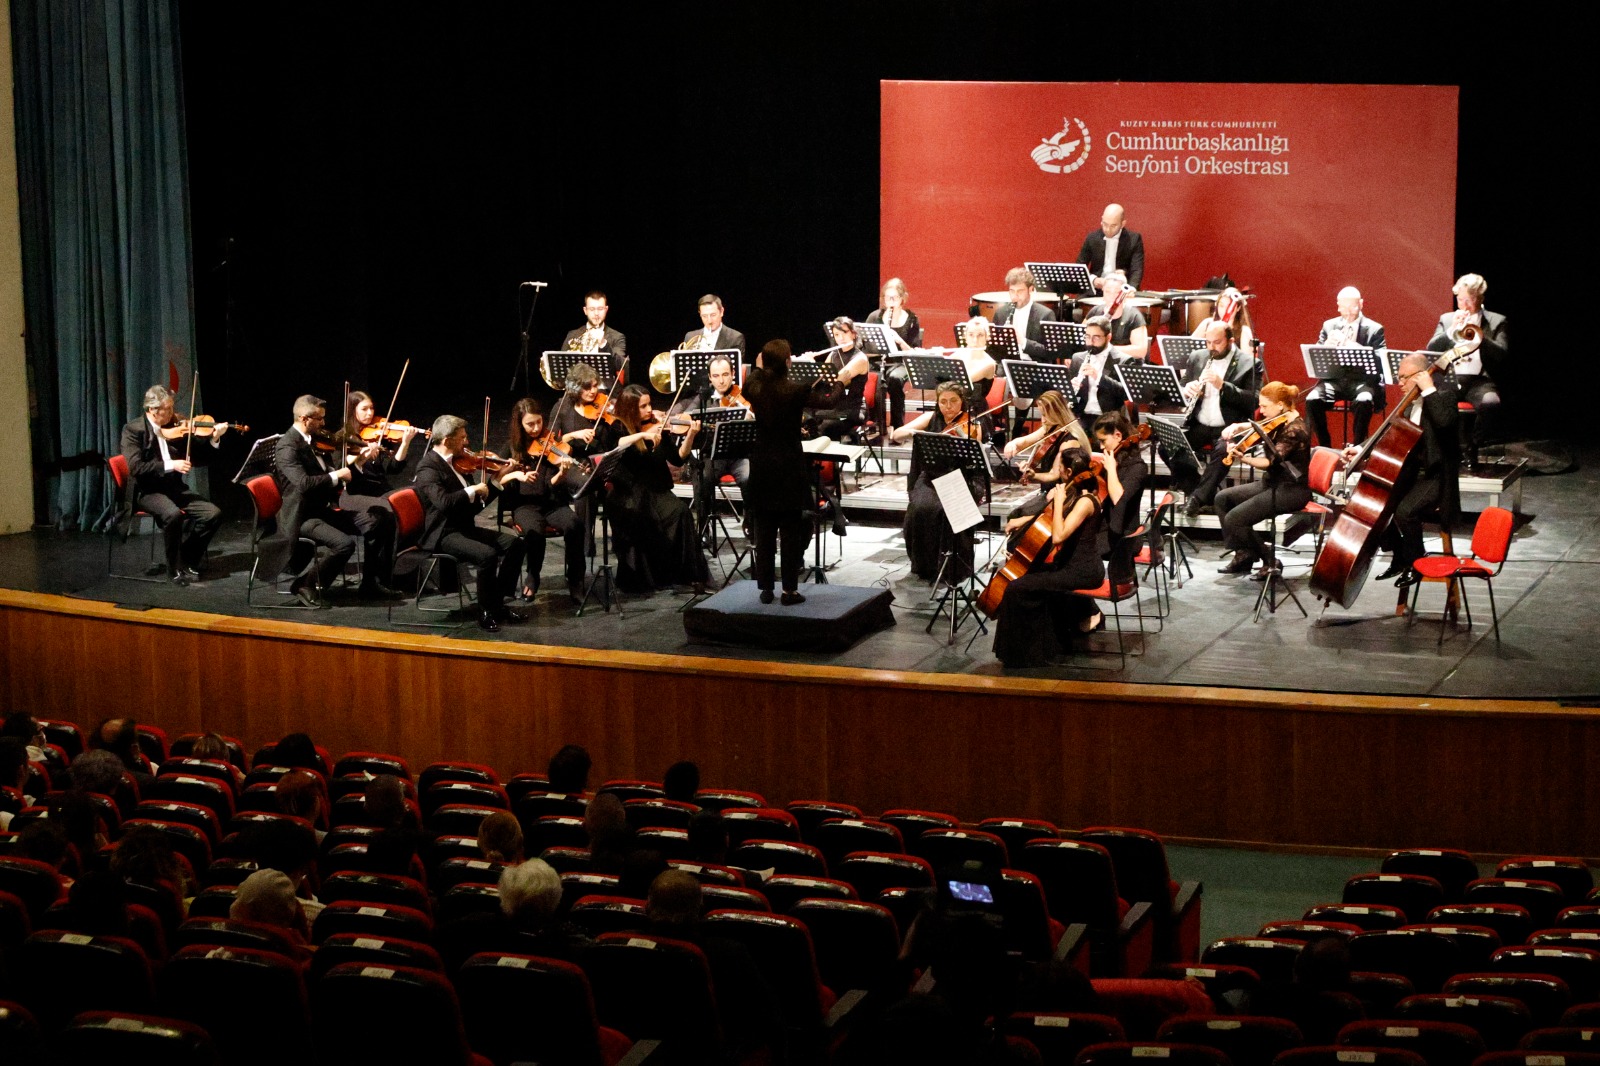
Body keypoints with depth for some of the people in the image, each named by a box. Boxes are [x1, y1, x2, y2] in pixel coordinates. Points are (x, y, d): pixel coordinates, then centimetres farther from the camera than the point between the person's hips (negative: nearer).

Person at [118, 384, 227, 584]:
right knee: (173, 514, -35)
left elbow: (195, 459, 12)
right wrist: (170, 465, -26)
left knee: (213, 513, -15)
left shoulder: (175, 426, 8)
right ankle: (174, 569, -15)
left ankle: (188, 561, 2)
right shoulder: (133, 430, -7)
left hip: (175, 487, 6)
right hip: (147, 491, -5)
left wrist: (214, 440, -4)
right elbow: (135, 467, -20)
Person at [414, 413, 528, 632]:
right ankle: (486, 613, -12)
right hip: (443, 534, -9)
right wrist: (472, 490, -20)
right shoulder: (428, 467, -14)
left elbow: (474, 504, 17)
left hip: (464, 527, 9)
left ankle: (497, 603, 6)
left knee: (514, 544, -2)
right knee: (487, 554, -29)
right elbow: (443, 501, -32)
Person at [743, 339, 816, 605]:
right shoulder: (797, 390, -15)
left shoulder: (755, 389, -3)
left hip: (762, 467, 3)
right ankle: (790, 589, 3)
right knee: (791, 531, 2)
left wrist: (757, 368, 34)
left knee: (763, 531, 10)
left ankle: (765, 588, 13)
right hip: (790, 468, -3)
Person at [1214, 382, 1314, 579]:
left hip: (1291, 491, -10)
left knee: (1234, 518, -18)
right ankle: (1243, 555, 11)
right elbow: (1255, 428, 16)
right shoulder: (1278, 422, 5)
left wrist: (1242, 458, -45)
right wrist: (1237, 428, -6)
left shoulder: (1294, 430, -21)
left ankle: (1270, 562, -3)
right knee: (1223, 498, 7)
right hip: (1272, 483, 10)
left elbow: (1270, 462, -30)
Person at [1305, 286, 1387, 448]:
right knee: (1312, 400, -27)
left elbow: (1379, 362, -8)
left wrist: (1358, 349, -25)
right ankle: (1324, 445, -11)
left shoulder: (1375, 329, 4)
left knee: (1363, 401, -36)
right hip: (1334, 379, 2)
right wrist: (1327, 345, -15)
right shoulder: (1329, 326, 13)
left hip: (1362, 379, -2)